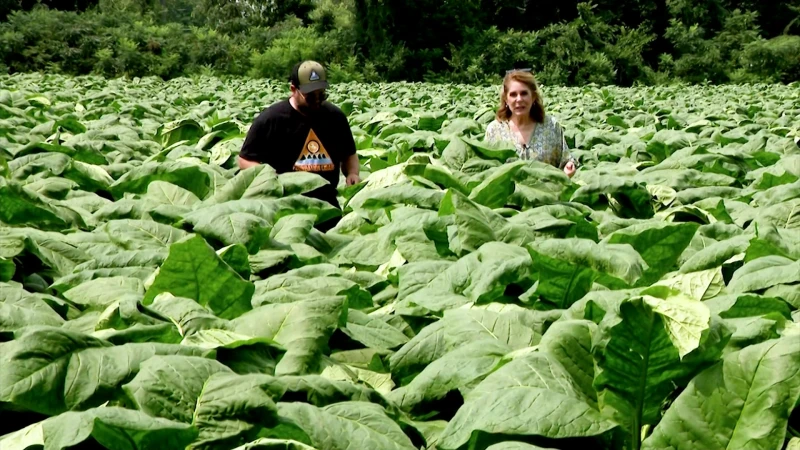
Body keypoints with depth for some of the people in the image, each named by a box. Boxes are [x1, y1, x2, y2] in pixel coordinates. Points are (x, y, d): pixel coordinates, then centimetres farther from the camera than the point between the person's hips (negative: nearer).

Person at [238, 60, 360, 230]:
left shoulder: (335, 116, 9)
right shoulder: (270, 118, -4)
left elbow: (349, 154, 24)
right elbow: (245, 160, 0)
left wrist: (352, 173, 3)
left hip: (327, 203, 4)